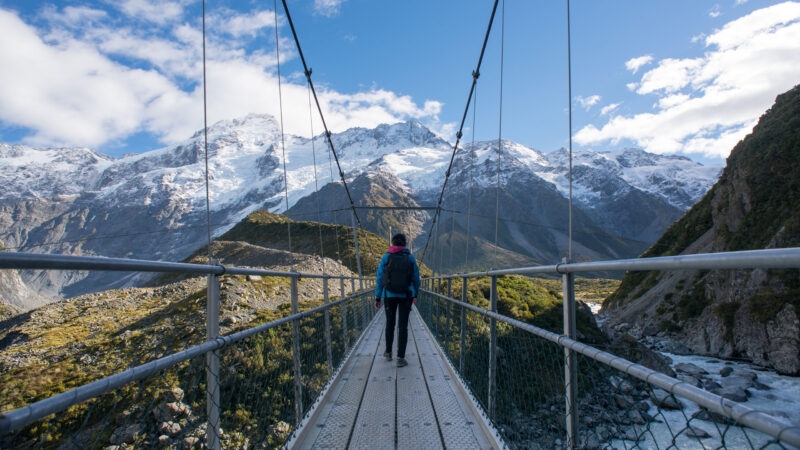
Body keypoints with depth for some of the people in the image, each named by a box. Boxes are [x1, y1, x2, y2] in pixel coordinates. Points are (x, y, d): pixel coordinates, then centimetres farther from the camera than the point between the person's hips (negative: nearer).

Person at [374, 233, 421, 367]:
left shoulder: (386, 257, -3)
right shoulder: (410, 258, -1)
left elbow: (379, 278, -4)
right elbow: (416, 278, 4)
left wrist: (378, 297, 1)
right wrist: (415, 294, 18)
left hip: (389, 296, 1)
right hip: (406, 296, -1)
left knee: (390, 323, 18)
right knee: (403, 326, 2)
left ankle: (388, 353, 30)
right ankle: (400, 358, 0)